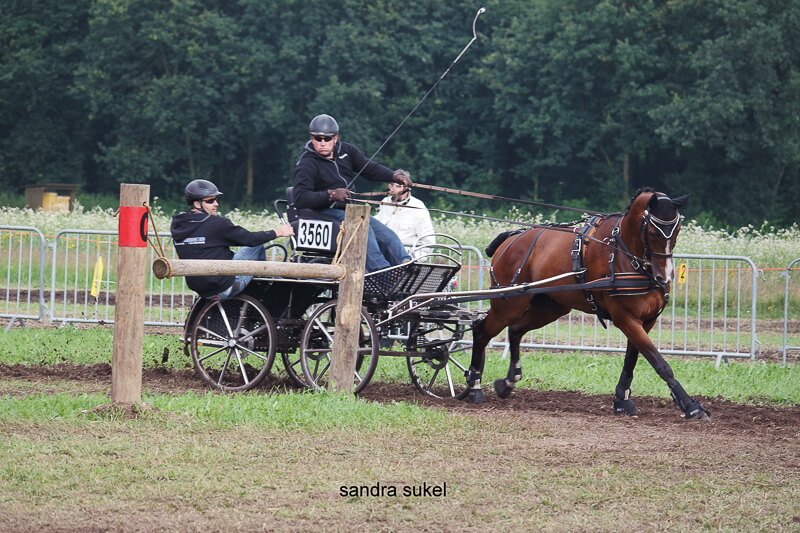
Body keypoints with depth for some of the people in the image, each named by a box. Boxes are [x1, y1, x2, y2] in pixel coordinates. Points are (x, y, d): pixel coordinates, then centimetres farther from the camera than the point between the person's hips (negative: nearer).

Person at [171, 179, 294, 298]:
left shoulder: (177, 224, 4)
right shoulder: (216, 223, -16)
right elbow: (249, 239, -8)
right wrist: (277, 232, 6)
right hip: (225, 289, -7)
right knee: (256, 247, 9)